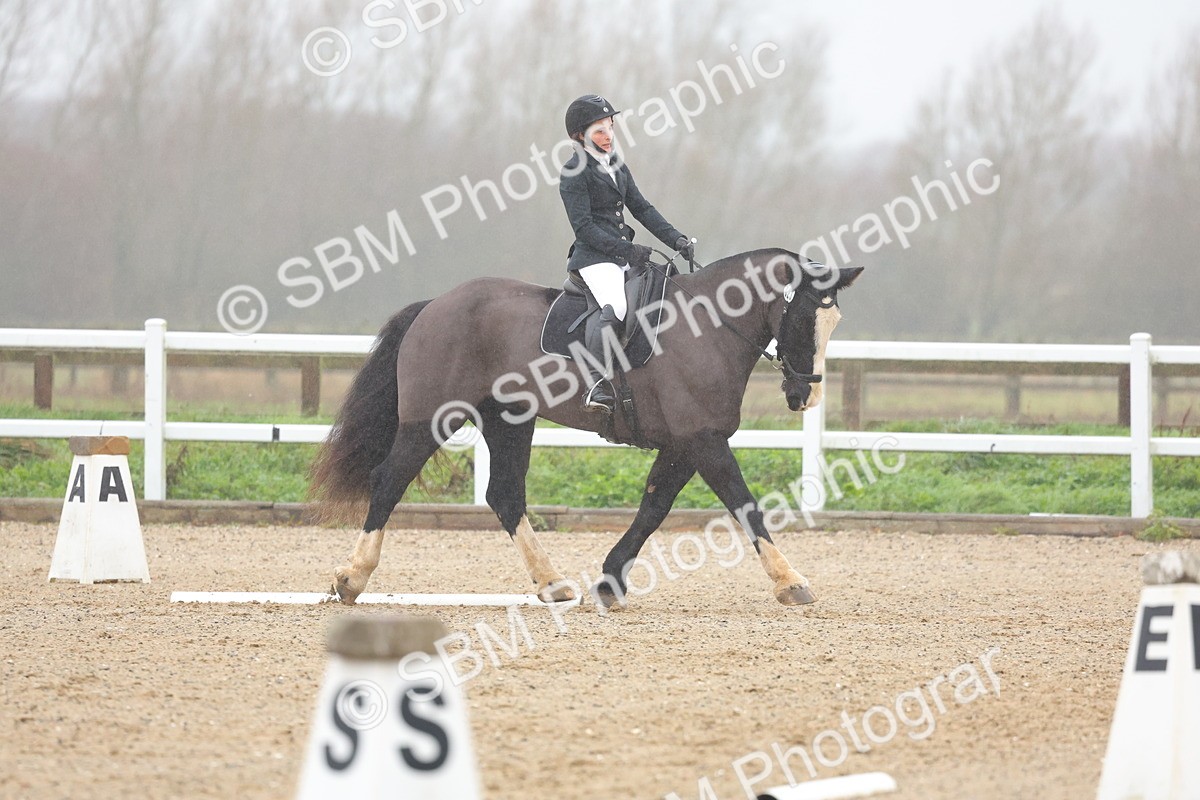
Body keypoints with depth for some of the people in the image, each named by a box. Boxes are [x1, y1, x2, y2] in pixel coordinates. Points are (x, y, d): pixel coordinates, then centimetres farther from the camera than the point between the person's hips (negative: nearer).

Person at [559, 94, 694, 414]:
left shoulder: (615, 164, 18)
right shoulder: (574, 172, -7)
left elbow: (641, 208, 19)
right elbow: (584, 227, -14)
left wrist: (676, 239, 7)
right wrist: (625, 250, -18)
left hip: (625, 254, 9)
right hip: (594, 258, -9)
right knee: (615, 307, -32)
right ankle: (597, 384, -39)